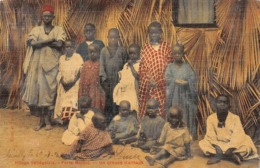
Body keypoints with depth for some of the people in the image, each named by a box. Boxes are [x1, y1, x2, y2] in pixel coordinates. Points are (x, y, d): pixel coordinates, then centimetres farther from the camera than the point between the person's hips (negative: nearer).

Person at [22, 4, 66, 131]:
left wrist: (41, 42, -7)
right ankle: (42, 120, 8)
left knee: (50, 90, -3)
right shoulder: (36, 30, 8)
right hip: (38, 64, 2)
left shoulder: (58, 30, 3)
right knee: (39, 90, 1)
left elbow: (59, 44, -15)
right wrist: (50, 40, -11)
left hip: (52, 65, -2)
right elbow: (33, 43, -10)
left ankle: (47, 119, 5)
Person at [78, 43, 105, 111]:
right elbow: (82, 80, 9)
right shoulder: (86, 64, 9)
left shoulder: (100, 64, -1)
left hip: (96, 92, -3)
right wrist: (80, 94, 6)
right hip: (86, 92, 3)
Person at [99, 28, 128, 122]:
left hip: (119, 78, 0)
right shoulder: (104, 50, 5)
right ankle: (108, 117, 6)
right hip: (108, 78, 0)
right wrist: (104, 78, -6)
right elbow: (102, 65, 2)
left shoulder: (122, 50, 6)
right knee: (108, 97, 0)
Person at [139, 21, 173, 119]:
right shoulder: (145, 49, 7)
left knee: (161, 109, -3)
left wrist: (159, 82, -10)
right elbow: (142, 69, 4)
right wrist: (149, 80, -12)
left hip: (161, 86, -1)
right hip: (147, 86, 1)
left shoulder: (166, 48, 3)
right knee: (146, 110, 1)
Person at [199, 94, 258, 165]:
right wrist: (216, 146, -29)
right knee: (202, 143, -24)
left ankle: (218, 155, -30)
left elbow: (238, 135, -17)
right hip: (218, 145, 1)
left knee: (248, 146, -28)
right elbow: (211, 136, -12)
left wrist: (231, 147, -30)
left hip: (232, 145, -1)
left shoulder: (235, 118, -7)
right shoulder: (211, 118, -5)